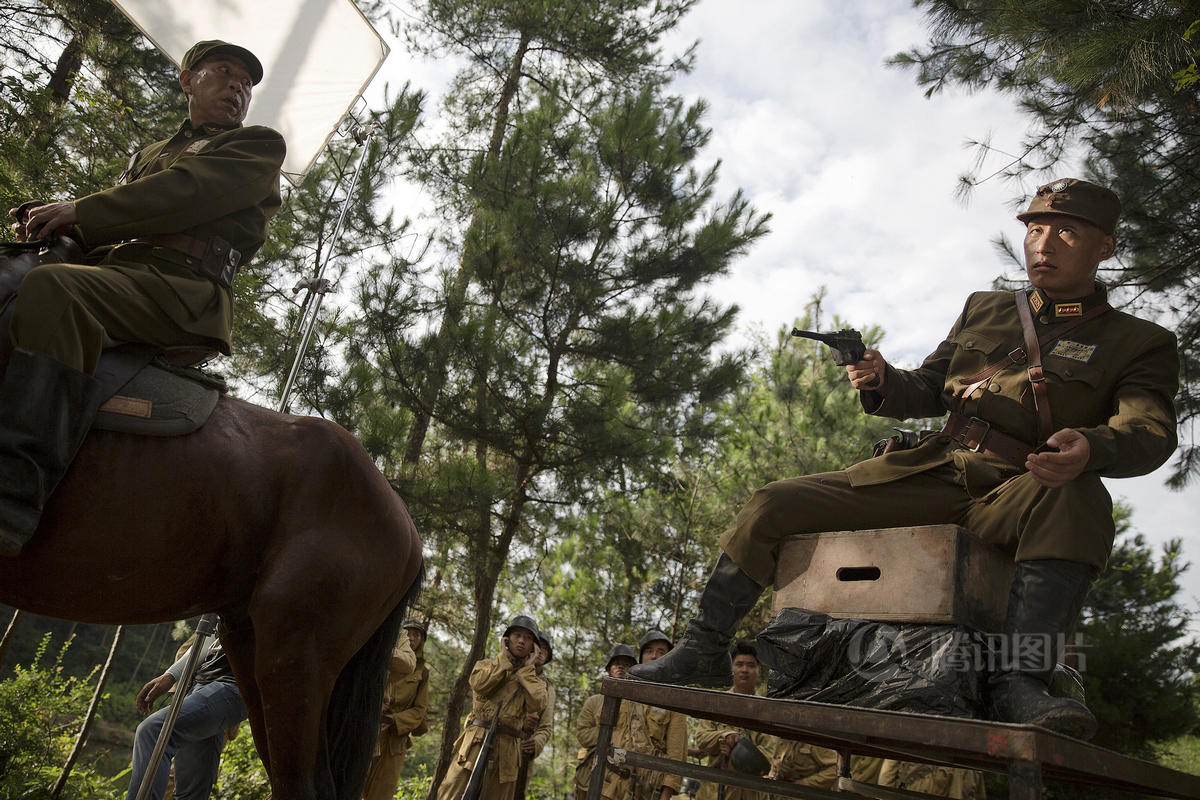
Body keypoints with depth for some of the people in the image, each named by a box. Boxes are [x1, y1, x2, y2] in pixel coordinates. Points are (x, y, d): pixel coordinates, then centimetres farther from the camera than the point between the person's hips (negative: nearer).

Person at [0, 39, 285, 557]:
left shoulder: (259, 146, 15)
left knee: (50, 290, -34)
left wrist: (82, 211, -7)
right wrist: (47, 217, 5)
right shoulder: (150, 154, 36)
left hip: (180, 287, -8)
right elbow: (104, 224, 27)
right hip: (107, 273, 8)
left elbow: (186, 193, -3)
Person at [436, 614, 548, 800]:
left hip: (506, 754, 2)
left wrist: (527, 669, 3)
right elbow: (479, 684, -9)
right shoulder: (486, 665, 15)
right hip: (476, 745, -2)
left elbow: (536, 705, -6)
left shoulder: (533, 679, 17)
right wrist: (505, 659, 1)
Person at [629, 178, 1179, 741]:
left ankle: (1020, 679, -41)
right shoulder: (983, 309, 21)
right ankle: (703, 652, 1)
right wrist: (881, 381, -2)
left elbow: (1151, 431, -11)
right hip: (927, 478, 4)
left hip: (1013, 502, -3)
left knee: (1078, 496, -39)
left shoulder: (1141, 344, 7)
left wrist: (1090, 447, -35)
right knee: (774, 504, -7)